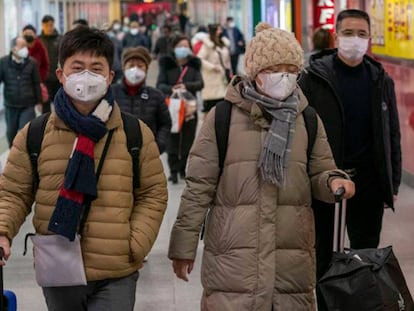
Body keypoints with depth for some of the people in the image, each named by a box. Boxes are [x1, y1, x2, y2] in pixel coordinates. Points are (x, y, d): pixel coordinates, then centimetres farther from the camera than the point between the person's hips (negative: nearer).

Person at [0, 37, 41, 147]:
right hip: (10, 105, 2)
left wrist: (39, 101, 7)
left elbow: (36, 83, 3)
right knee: (11, 132, 15)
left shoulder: (32, 63, -5)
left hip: (28, 105, -2)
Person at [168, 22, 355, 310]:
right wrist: (184, 246, 1)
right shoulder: (222, 117, -2)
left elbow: (319, 174, 14)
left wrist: (333, 181, -10)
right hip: (233, 260, -3)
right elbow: (199, 186, 1)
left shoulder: (307, 119, 7)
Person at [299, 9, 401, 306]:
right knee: (321, 257, 11)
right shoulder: (314, 77, -6)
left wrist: (393, 182, 6)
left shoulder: (381, 80, 4)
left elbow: (392, 135, 9)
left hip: (368, 183, 3)